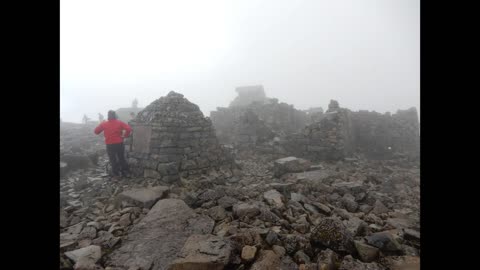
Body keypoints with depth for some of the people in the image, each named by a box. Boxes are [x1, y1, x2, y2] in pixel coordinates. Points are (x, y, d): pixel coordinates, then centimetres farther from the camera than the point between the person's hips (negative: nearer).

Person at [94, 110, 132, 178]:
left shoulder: (104, 123, -4)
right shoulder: (119, 122, -5)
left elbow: (96, 131, 6)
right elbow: (129, 129, -17)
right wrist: (125, 135, -4)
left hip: (110, 145, 0)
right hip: (119, 144, 0)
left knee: (113, 160, 12)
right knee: (122, 158, 14)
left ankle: (116, 174, 17)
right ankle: (126, 172, 18)